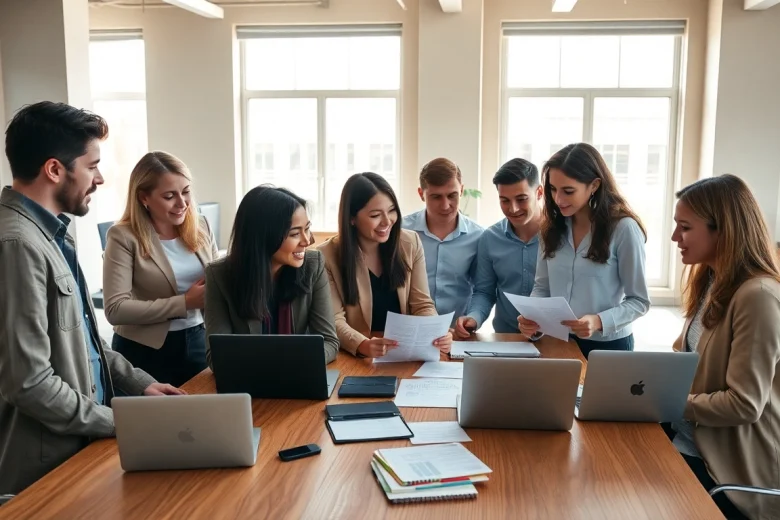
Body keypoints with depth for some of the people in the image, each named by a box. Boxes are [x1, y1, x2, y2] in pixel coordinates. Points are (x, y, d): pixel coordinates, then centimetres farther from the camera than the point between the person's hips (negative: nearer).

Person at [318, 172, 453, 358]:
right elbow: (335, 320, -15)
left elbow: (422, 305, -2)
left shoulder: (411, 243, -1)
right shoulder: (327, 255, -11)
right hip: (356, 358, -2)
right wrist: (363, 346, -35)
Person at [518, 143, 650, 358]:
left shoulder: (623, 228, -13)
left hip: (607, 344, -4)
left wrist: (599, 322, -26)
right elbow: (542, 287, 5)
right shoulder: (552, 226, 1)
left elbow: (639, 301, -11)